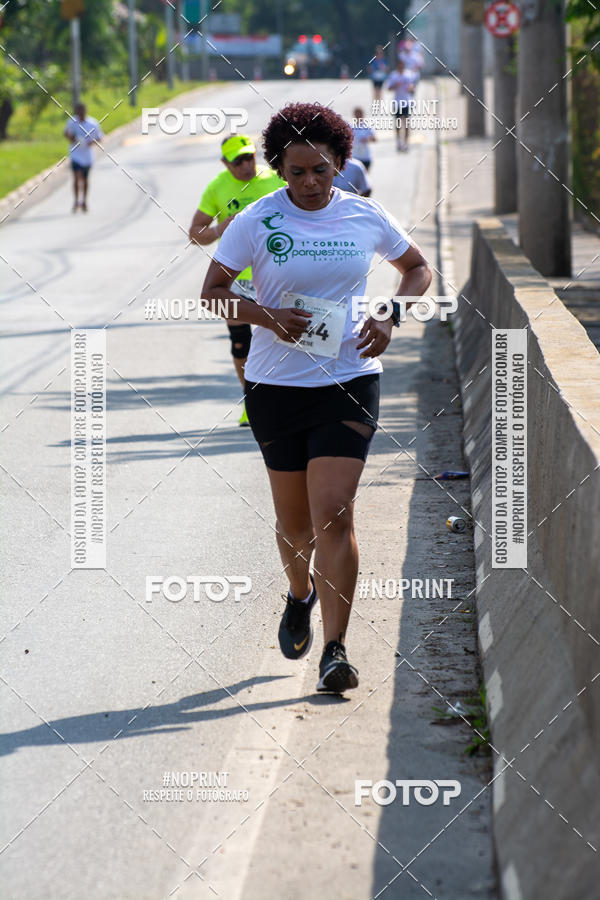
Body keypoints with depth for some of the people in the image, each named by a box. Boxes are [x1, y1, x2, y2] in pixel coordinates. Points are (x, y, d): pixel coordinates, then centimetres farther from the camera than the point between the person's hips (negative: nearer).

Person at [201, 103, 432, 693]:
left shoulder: (366, 217, 2)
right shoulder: (257, 222, -4)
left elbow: (417, 268, 17)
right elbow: (211, 292, 0)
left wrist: (390, 320, -1)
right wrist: (268, 317, -17)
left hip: (349, 382, 0)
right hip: (276, 384, 0)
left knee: (333, 513, -13)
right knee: (294, 521, 10)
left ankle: (335, 651, -11)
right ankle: (300, 594, 44)